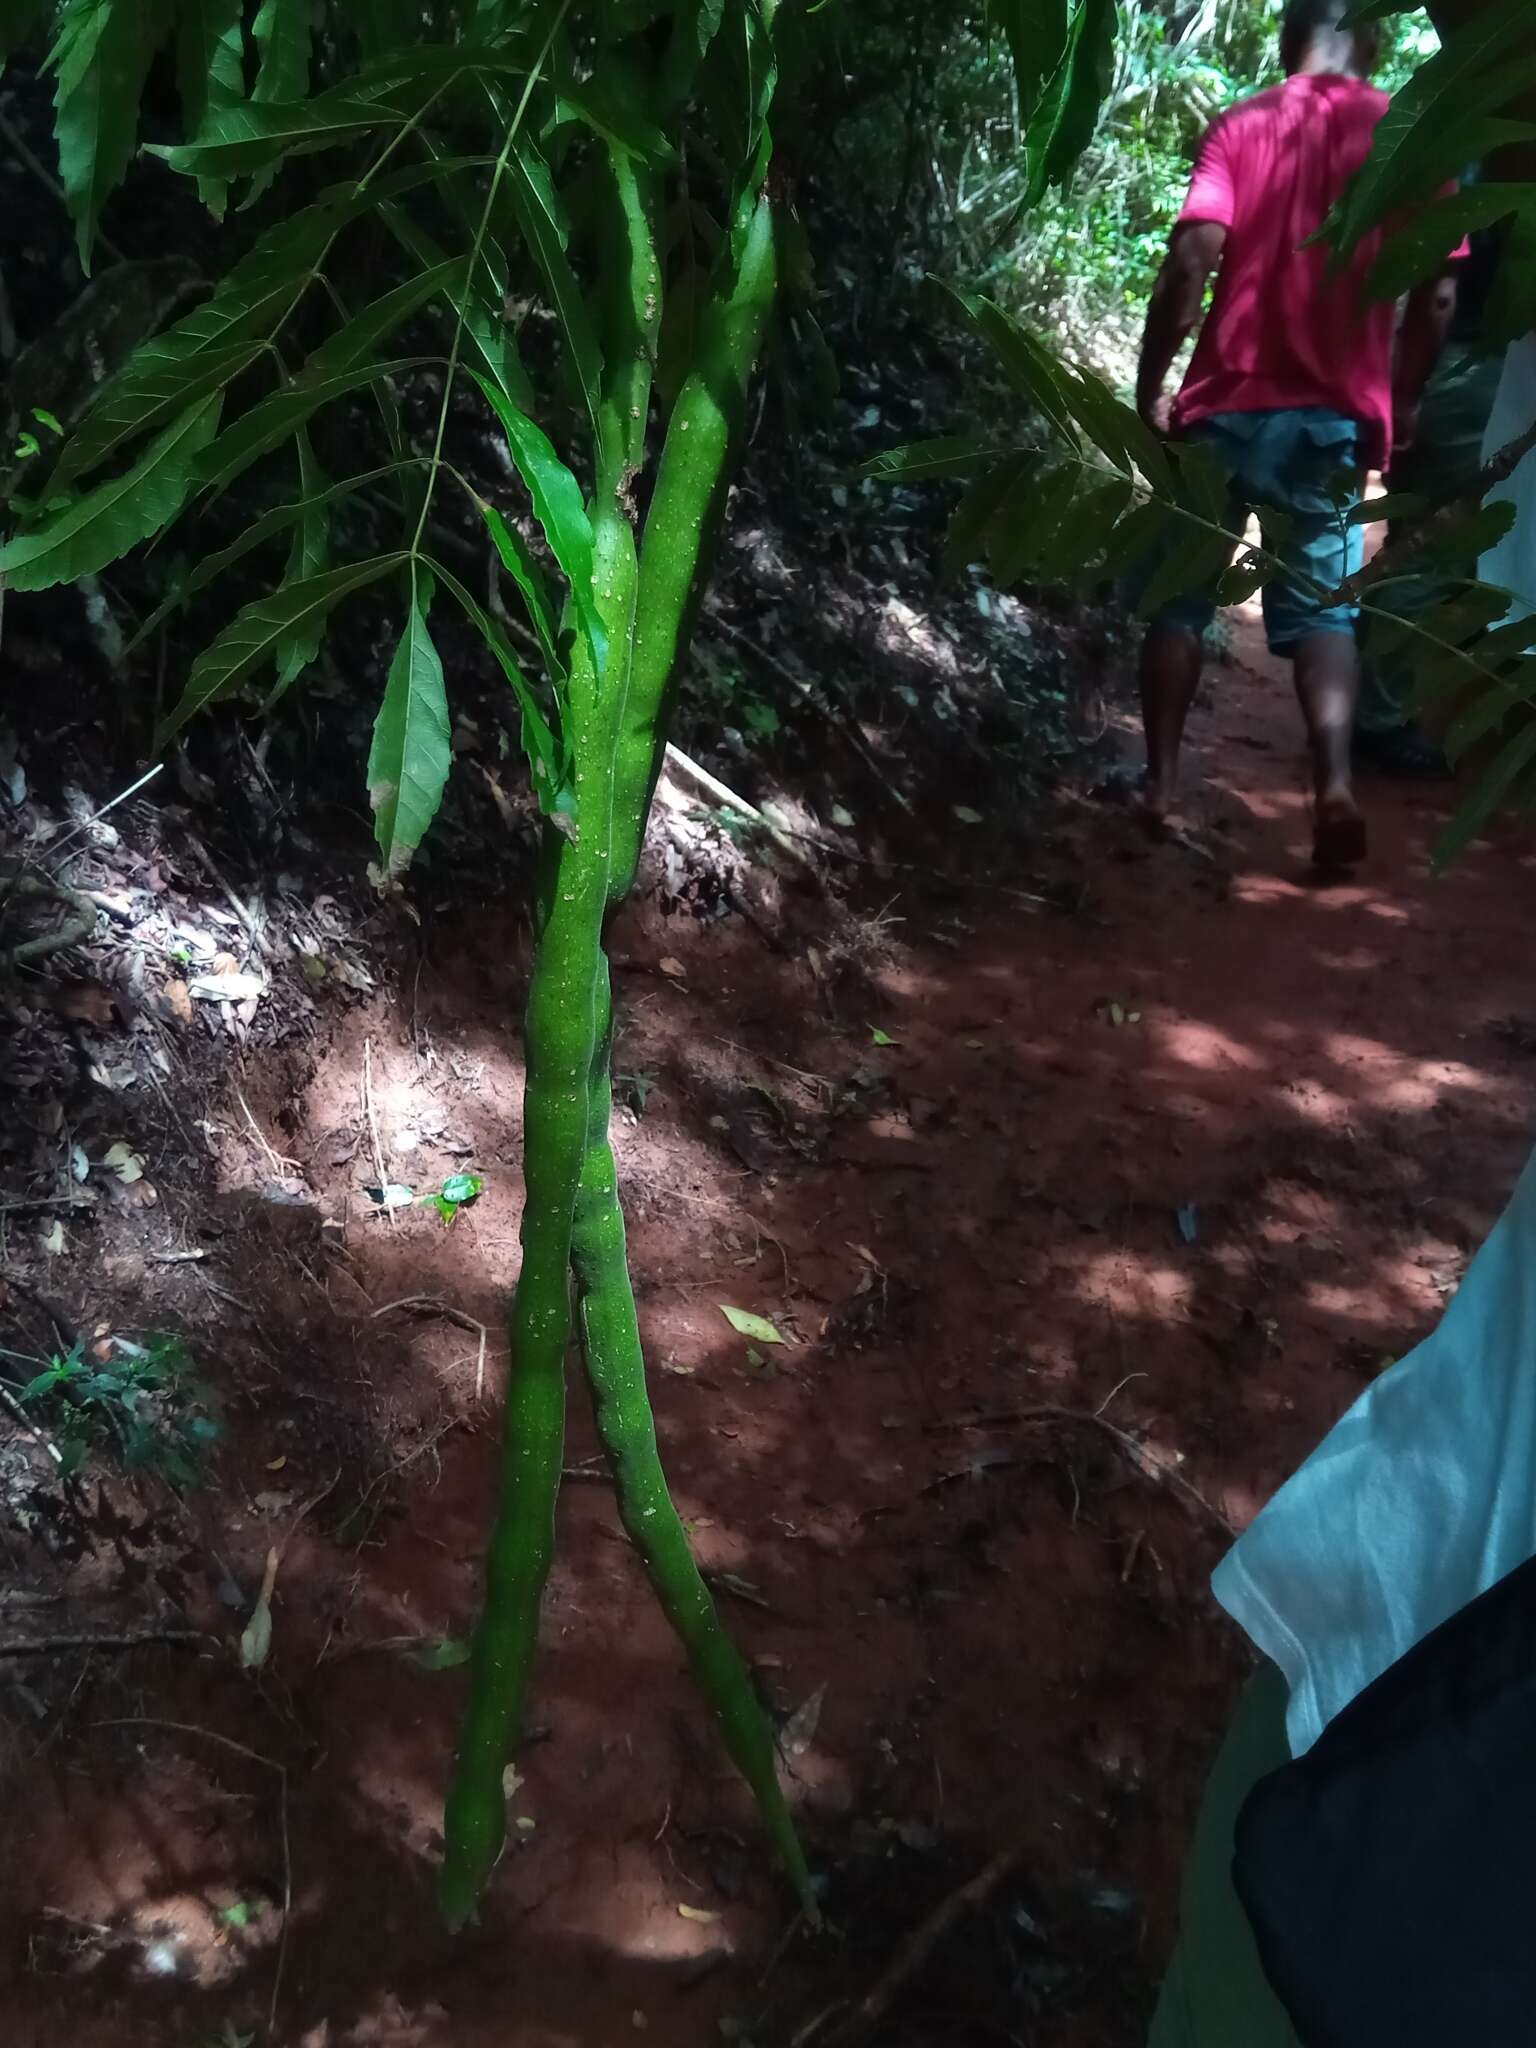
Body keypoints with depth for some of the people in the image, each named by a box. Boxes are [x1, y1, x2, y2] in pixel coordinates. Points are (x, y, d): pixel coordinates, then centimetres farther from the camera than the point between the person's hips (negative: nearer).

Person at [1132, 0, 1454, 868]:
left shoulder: (1239, 126, 3)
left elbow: (1193, 259, -11)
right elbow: (1435, 297, 0)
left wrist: (1150, 386, -5)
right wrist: (1396, 403, 12)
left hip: (1227, 404, 0)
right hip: (1334, 415, 1)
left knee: (1182, 597, 12)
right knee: (1323, 607, 6)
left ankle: (1162, 782, 10)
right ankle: (1335, 785, -13)